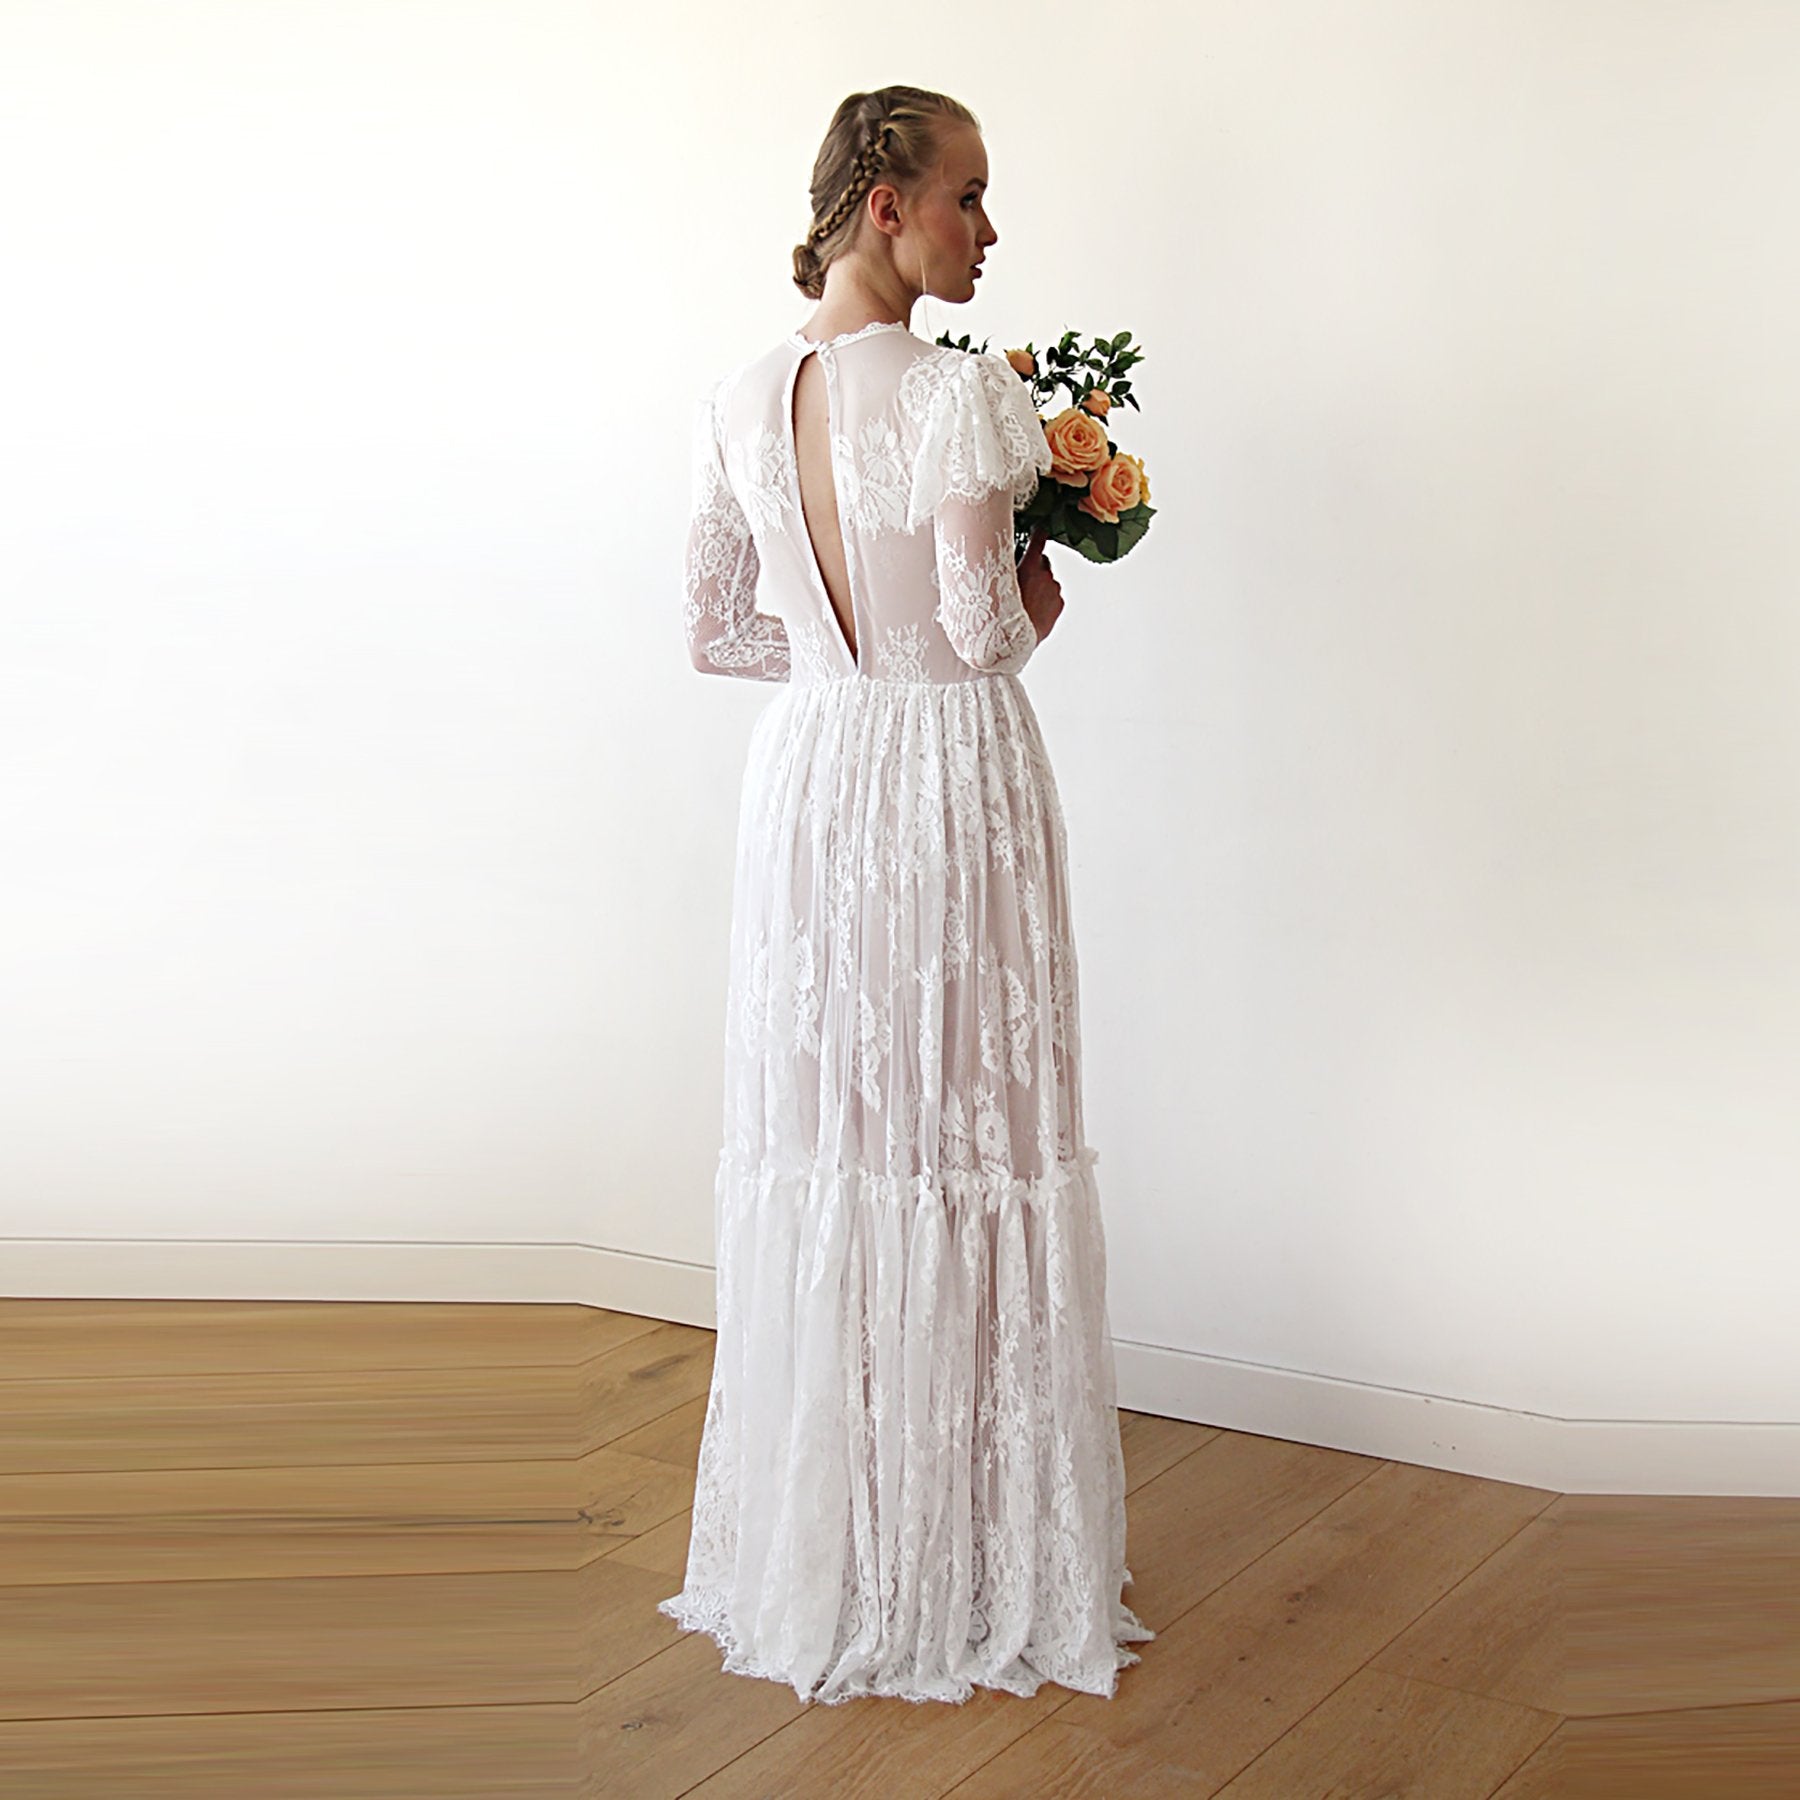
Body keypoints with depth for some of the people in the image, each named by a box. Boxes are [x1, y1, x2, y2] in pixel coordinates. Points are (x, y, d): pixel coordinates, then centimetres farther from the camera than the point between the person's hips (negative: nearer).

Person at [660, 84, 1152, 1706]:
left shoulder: (739, 405, 5)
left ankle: (821, 1557, 25)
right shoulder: (965, 395, -14)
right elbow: (989, 626, -16)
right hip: (955, 788, -6)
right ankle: (975, 1566, 18)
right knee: (962, 1147, 4)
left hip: (808, 781, 6)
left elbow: (720, 633, 9)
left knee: (819, 1148, 12)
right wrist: (1036, 606, 5)